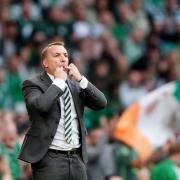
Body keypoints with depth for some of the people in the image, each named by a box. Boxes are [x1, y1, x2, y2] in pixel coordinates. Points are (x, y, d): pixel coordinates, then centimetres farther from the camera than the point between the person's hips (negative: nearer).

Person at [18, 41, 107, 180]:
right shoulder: (33, 84, -2)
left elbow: (101, 103, 4)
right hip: (50, 159, -5)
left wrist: (80, 79, -4)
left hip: (77, 158, 5)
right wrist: (58, 81, -11)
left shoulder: (76, 85, 15)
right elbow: (40, 105, -22)